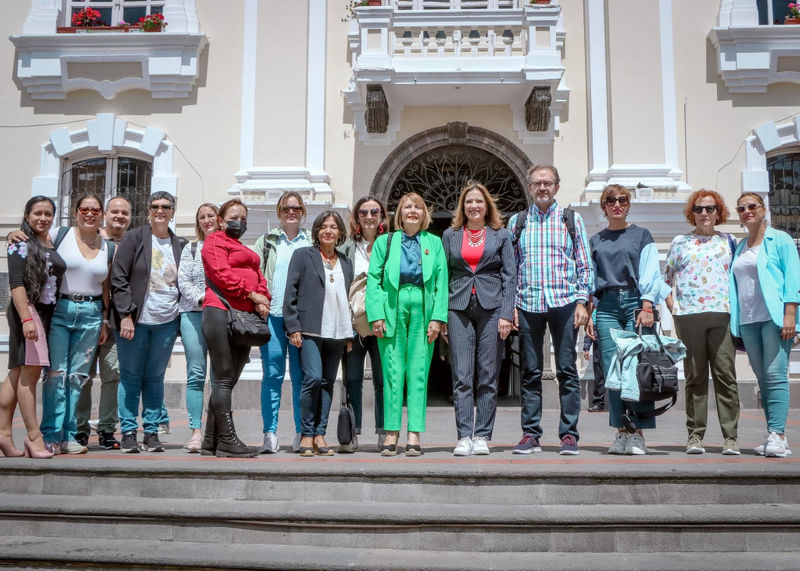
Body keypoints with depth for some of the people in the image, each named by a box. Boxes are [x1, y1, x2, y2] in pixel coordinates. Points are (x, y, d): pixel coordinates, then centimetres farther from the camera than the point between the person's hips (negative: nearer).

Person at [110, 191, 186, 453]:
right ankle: (128, 433, 9)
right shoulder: (134, 238, 0)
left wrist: (182, 316, 7)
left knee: (155, 377, 7)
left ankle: (151, 432, 13)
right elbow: (119, 278, -4)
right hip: (135, 320, -2)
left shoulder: (180, 245, 10)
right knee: (131, 376, 2)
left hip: (166, 322, 3)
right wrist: (126, 315, -12)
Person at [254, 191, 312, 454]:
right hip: (272, 314, 0)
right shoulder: (266, 241, 15)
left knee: (301, 374, 0)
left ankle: (302, 433, 6)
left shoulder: (312, 242, 15)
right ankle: (270, 433, 0)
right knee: (272, 374, -3)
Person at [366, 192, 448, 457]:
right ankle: (391, 434, 5)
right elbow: (374, 279, 5)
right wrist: (376, 315, -6)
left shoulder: (434, 243, 14)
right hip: (393, 308, 0)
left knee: (419, 372, -1)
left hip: (423, 309, 1)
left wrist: (437, 317, -3)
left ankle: (414, 436, 1)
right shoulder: (384, 241, 12)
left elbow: (441, 282, 7)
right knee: (392, 371, -1)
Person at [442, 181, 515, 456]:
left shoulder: (501, 235, 10)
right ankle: (464, 437, -1)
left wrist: (506, 314, -5)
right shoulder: (450, 235, 14)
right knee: (461, 377, -4)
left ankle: (482, 436, 6)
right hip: (459, 308, 1)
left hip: (491, 308, -1)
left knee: (488, 378, 0)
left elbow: (510, 276, 5)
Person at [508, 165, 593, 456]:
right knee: (530, 372, 4)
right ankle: (530, 434, 10)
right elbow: (510, 267, 11)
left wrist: (582, 301, -2)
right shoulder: (517, 222, 12)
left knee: (567, 370, 0)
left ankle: (569, 434, 7)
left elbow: (584, 265, 8)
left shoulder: (571, 219, 9)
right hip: (528, 305, 1)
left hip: (564, 303, -1)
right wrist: (511, 305, 3)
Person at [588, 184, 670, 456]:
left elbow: (650, 274, 1)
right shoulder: (595, 241, 17)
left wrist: (646, 308, -11)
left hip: (635, 302, -2)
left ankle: (638, 433, -2)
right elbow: (589, 281, 15)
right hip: (607, 307, 2)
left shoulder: (641, 235, 10)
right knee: (612, 371, -4)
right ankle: (621, 432, 2)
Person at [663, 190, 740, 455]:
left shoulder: (728, 241, 13)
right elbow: (665, 278, 14)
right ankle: (695, 435, 8)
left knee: (725, 375, -3)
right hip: (688, 315, 0)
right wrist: (672, 306, 3)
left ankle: (730, 437, 1)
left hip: (723, 314, 0)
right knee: (695, 376, 3)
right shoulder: (680, 242, 12)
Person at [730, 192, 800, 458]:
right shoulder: (739, 247, 18)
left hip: (774, 317, -6)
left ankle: (777, 435, -14)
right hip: (747, 320, 6)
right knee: (763, 378, 5)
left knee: (775, 374, -13)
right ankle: (773, 436, 7)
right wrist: (735, 322, 13)